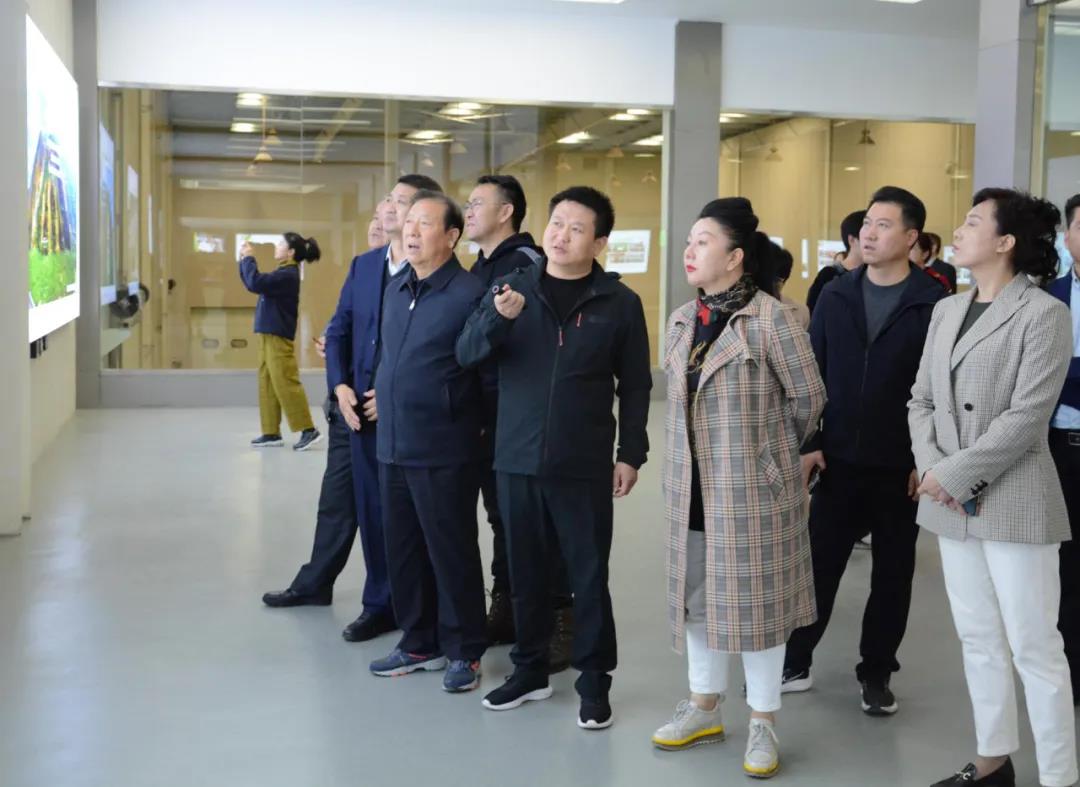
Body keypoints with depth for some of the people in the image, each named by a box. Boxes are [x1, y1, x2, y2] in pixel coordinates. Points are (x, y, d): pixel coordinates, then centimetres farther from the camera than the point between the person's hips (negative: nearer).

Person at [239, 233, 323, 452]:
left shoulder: (288, 275, -15)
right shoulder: (282, 273, 15)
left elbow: (256, 283, -24)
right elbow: (253, 283, 23)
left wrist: (248, 258, -10)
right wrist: (243, 260, 14)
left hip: (278, 336, -10)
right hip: (268, 335, 10)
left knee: (285, 384, -10)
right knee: (267, 384, 10)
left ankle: (309, 430, -8)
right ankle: (271, 432, 13)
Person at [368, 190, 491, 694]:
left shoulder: (469, 295, -13)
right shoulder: (396, 289, 11)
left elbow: (491, 374, -10)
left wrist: (453, 411, -2)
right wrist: (385, 395, 15)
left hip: (443, 451, -7)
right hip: (392, 445, 8)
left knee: (451, 552, 3)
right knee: (403, 549, 14)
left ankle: (464, 652, 18)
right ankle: (419, 644, 29)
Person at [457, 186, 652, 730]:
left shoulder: (619, 302, -1)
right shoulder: (512, 287, 4)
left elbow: (635, 386, 2)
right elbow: (466, 354, -5)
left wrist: (631, 454, -3)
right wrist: (497, 317, -23)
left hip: (584, 466, -2)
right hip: (517, 461, 3)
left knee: (589, 576, 5)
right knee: (526, 572, 13)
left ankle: (594, 680, 18)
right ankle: (530, 669, 27)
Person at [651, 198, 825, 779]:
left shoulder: (770, 318, -13)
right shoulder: (681, 321, 8)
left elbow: (808, 397, -6)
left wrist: (769, 451, 5)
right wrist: (697, 451, 12)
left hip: (753, 489, -6)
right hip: (691, 488, 6)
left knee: (754, 599, 3)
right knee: (698, 595, 15)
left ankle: (762, 724, 17)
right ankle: (704, 707, 31)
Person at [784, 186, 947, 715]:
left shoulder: (933, 305, -6)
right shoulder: (836, 296, 3)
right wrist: (807, 445, -2)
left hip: (900, 466, -2)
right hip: (838, 459, 2)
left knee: (892, 572, 9)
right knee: (818, 563, 7)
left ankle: (876, 673, 22)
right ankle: (793, 662, 19)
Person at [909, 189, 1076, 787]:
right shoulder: (946, 310, 12)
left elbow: (1027, 416, -16)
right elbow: (921, 399, 11)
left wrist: (954, 473, -14)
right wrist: (931, 467, -6)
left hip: (1014, 501, -7)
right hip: (951, 502, 7)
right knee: (978, 640, 15)